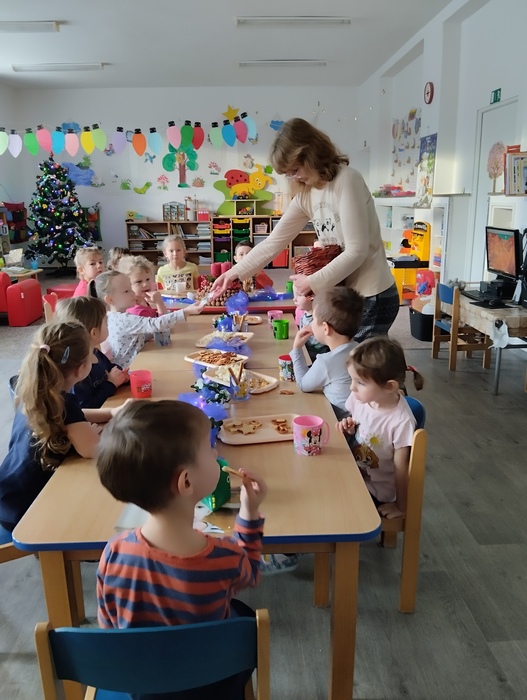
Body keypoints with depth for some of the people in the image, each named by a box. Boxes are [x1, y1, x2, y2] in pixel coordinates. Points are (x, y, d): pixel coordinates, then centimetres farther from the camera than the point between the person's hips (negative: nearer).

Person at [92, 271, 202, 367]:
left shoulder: (113, 318, 7)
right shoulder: (125, 320, -23)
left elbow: (140, 336, 12)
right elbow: (155, 324, -33)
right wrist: (186, 311, -37)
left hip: (126, 368, 10)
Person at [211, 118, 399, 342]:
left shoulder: (347, 180, -16)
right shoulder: (305, 195, 6)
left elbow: (356, 251, -21)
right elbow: (273, 242, 9)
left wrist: (313, 282, -16)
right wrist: (235, 272, 6)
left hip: (372, 296, -7)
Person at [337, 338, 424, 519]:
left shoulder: (400, 421, -26)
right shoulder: (359, 398, -11)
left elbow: (401, 467, -15)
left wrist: (400, 507, -5)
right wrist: (349, 428, -11)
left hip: (375, 490, -5)